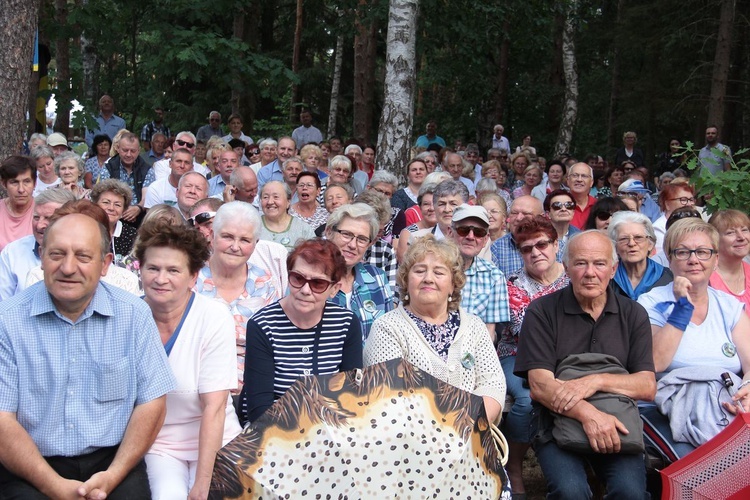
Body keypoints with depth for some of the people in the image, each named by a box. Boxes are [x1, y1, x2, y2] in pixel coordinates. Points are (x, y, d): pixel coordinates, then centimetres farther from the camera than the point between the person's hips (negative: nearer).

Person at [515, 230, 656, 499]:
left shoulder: (633, 315, 8)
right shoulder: (541, 312, 0)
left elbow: (648, 387, 1)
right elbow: (539, 386, -10)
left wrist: (597, 380, -18)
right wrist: (587, 413, -27)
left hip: (617, 422, 2)